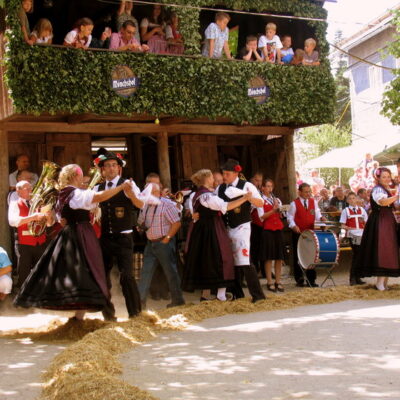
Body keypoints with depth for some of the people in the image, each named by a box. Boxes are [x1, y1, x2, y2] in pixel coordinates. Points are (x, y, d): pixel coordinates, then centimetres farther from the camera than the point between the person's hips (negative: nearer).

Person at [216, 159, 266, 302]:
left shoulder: (246, 186, -8)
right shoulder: (220, 188, 8)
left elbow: (260, 203, -14)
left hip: (241, 227, -6)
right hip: (227, 228, 6)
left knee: (244, 261, -15)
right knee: (232, 261, 11)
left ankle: (257, 294, -10)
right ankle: (236, 293, 21)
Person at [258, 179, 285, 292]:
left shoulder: (277, 200, 16)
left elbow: (281, 215, 12)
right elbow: (262, 217, -10)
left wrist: (278, 208, -6)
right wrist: (273, 210, -21)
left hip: (278, 230, 5)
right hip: (267, 230, -5)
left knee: (279, 257, 4)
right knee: (268, 257, -4)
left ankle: (278, 282, 9)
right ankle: (269, 282, 1)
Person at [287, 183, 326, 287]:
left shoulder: (313, 202, 9)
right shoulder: (294, 203, -3)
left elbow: (317, 214, 10)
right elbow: (290, 217, -3)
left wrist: (321, 218, -12)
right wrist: (294, 226, -19)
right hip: (298, 233, -3)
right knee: (298, 257, 2)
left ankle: (311, 279, 11)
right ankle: (299, 279, 11)